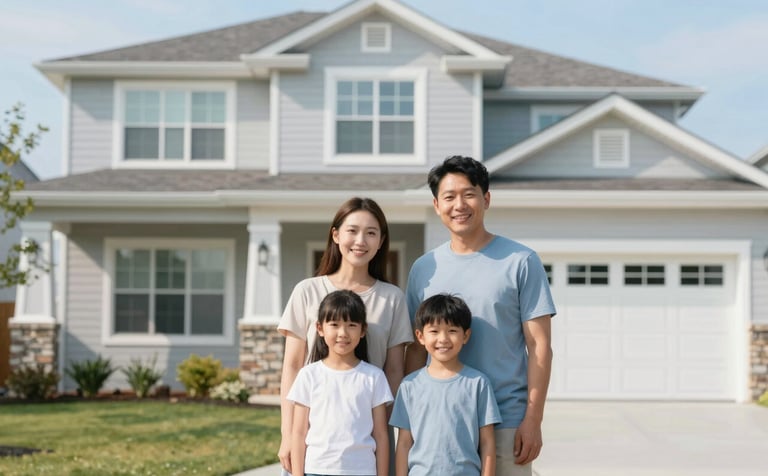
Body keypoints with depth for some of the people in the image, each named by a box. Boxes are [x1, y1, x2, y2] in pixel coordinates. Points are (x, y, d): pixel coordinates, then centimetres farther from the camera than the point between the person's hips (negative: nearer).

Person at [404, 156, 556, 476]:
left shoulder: (521, 261, -1)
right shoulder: (423, 269, 9)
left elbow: (539, 346, -3)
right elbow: (416, 349, 12)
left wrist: (533, 421, -9)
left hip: (506, 424, -3)